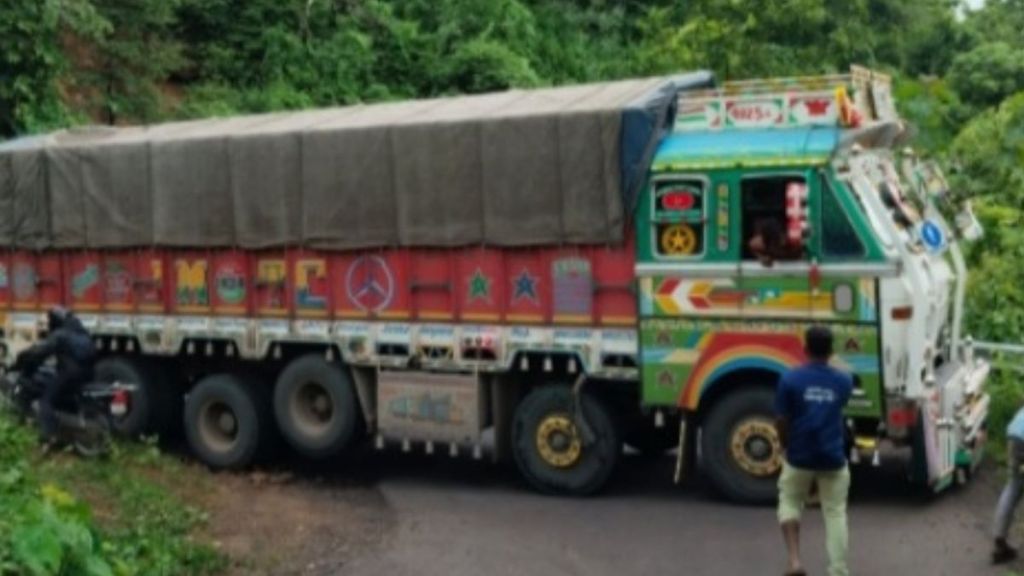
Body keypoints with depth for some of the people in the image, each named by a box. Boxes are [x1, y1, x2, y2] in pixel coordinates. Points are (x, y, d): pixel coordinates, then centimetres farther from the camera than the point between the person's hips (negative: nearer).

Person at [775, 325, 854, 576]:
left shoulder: (790, 379, -11)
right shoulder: (843, 381, 0)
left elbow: (781, 421, -7)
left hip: (800, 457, -1)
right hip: (833, 458, 2)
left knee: (789, 503, 18)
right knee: (835, 514, 10)